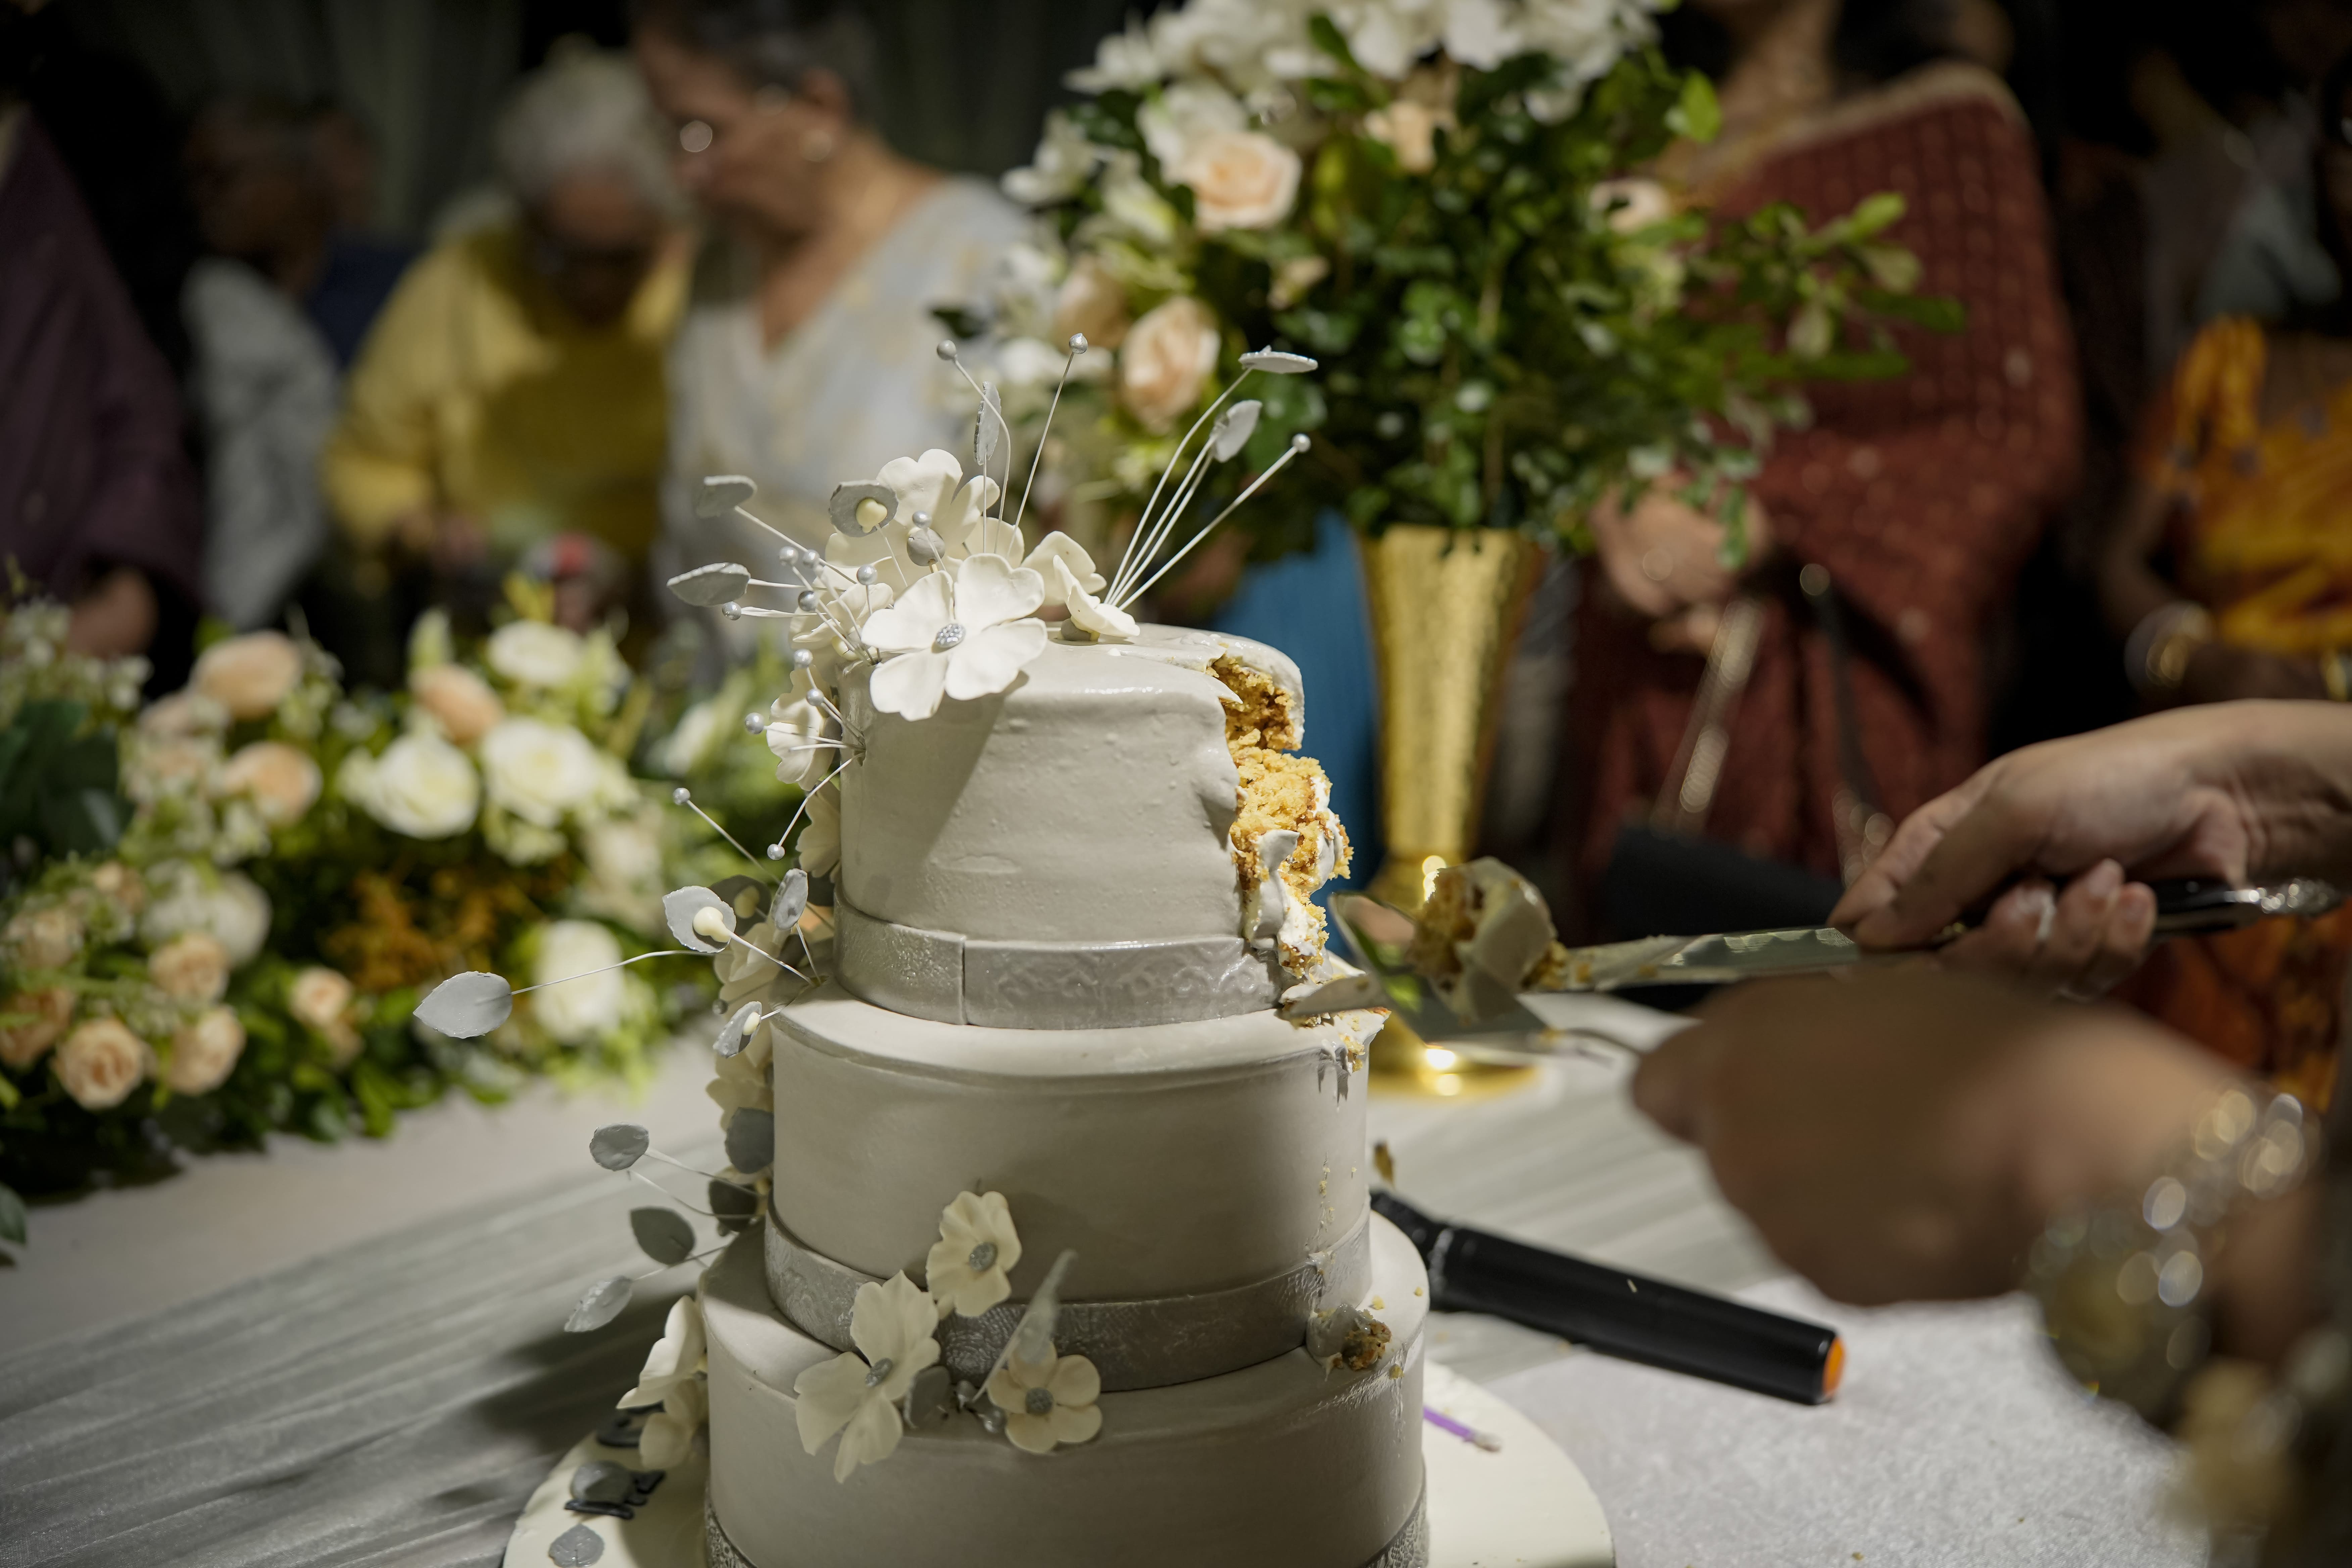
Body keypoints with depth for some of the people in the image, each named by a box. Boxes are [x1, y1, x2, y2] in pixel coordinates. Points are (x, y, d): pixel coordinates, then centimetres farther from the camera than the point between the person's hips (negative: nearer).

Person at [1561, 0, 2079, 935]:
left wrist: (1762, 517, -12)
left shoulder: (1947, 120, 2)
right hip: (1644, 688, 4)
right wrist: (1619, 528, -6)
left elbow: (2022, 430, -4)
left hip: (1837, 676, -4)